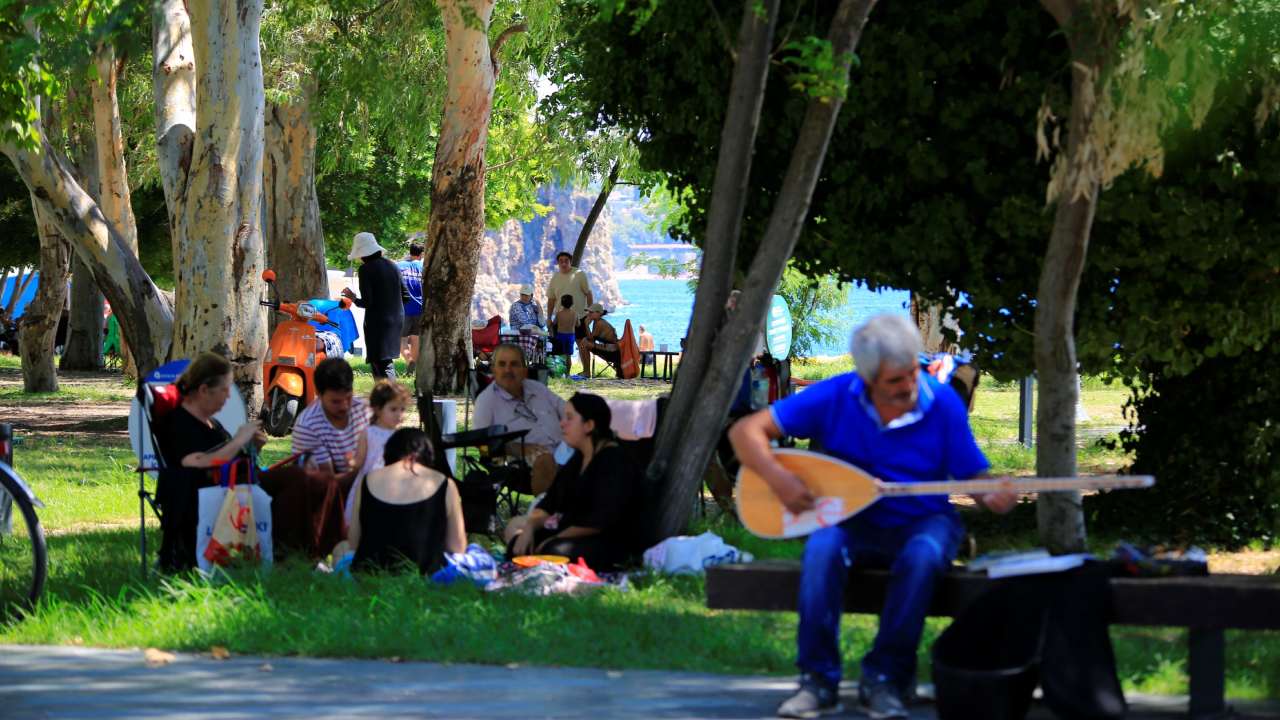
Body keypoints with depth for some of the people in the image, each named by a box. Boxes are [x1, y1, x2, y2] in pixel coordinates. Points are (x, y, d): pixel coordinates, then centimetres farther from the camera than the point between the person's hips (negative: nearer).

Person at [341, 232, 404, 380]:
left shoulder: (366, 269, -11)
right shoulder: (392, 266, 8)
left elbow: (366, 302, -15)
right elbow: (405, 295, 11)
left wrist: (352, 297, 2)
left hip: (377, 322, -7)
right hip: (396, 321, 7)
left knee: (379, 364, -4)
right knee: (387, 362, 18)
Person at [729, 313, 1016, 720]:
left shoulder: (943, 404, -9)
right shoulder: (834, 397, -9)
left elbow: (974, 478, -4)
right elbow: (745, 431, -8)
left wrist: (993, 498, -29)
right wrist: (776, 477, -26)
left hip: (922, 522, -1)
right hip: (853, 521, 1)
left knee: (922, 557, -36)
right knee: (823, 549, -34)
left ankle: (885, 680, -24)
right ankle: (818, 680, -25)